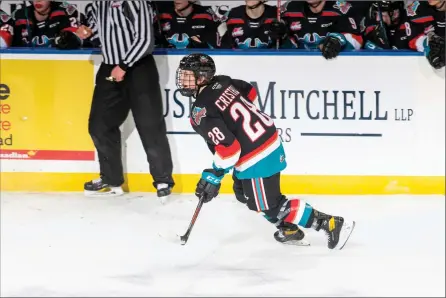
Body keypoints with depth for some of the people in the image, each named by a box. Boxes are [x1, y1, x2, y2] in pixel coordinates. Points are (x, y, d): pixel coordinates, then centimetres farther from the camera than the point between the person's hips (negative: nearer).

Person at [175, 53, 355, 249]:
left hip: (256, 157, -10)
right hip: (268, 138, 10)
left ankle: (331, 224, 0)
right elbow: (250, 92, 23)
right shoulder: (221, 82, 4)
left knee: (269, 206, 0)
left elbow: (228, 147, -26)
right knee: (244, 194, 24)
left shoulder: (201, 111, -20)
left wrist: (213, 176, -15)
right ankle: (289, 229, 30)